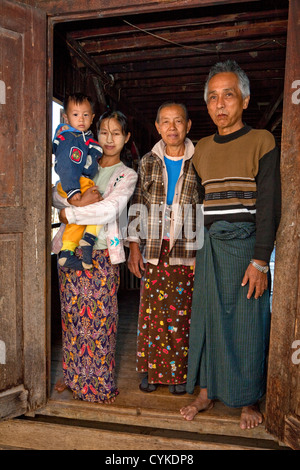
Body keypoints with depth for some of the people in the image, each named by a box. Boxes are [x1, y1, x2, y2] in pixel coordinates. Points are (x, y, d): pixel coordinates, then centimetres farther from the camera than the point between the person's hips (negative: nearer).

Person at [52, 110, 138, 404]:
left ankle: (99, 382, 19)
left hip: (101, 255, -3)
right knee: (72, 313, 10)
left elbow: (110, 209, -14)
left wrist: (69, 213, -13)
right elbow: (55, 194, 3)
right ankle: (73, 374, 29)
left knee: (100, 316, 1)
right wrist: (80, 201, -15)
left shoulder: (127, 176, 3)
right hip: (71, 249, 3)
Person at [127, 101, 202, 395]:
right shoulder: (148, 162, 8)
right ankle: (151, 370, 24)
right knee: (151, 309, 6)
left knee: (181, 310, 5)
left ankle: (178, 372, 23)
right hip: (153, 249, 2)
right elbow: (136, 206, 8)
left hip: (186, 249, -1)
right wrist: (134, 247, 3)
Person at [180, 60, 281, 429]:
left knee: (247, 323, 4)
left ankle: (249, 400, 23)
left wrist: (260, 261, -13)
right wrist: (197, 249, 9)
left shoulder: (261, 142, -1)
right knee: (207, 318, 9)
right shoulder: (202, 149, 13)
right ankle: (206, 392, 25)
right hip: (209, 246, 5)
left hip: (246, 245, -4)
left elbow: (268, 205, -7)